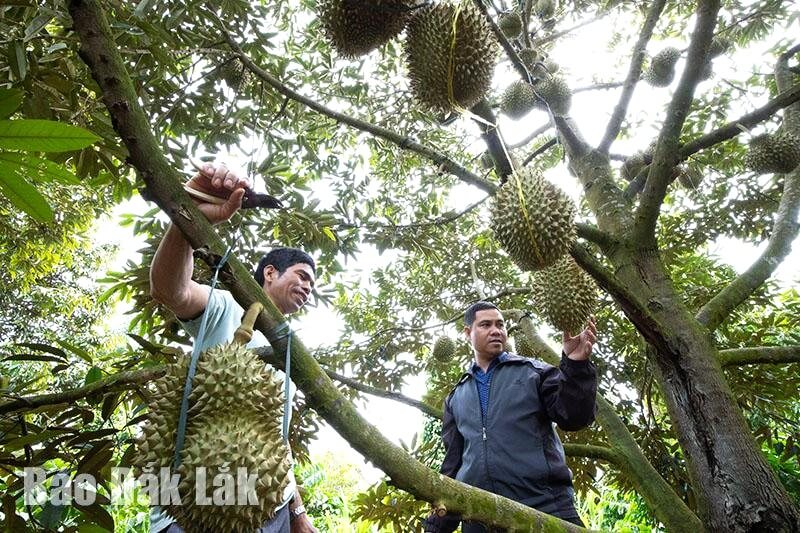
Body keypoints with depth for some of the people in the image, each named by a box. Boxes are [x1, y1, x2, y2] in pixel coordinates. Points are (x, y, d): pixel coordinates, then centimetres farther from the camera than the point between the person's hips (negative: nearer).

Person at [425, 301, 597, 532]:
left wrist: (576, 365, -17)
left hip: (545, 508, -2)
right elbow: (452, 463, 17)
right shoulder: (456, 397, 16)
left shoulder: (534, 372, 9)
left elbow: (573, 418, -3)